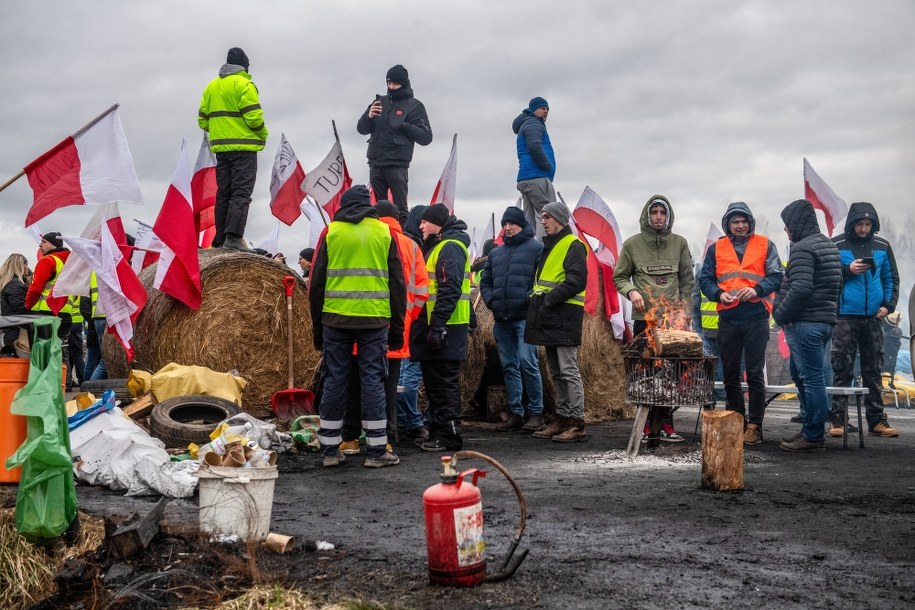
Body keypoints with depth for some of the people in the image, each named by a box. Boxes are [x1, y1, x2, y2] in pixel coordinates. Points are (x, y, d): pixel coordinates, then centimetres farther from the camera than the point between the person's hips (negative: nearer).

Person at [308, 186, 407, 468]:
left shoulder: (330, 232, 7)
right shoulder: (384, 233, 7)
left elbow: (316, 283, 7)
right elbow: (397, 284, 6)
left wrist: (317, 326, 14)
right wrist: (397, 328, 11)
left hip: (335, 319, 1)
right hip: (374, 320, -1)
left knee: (335, 381, 6)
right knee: (373, 381, 2)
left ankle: (330, 450, 11)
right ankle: (376, 450, 3)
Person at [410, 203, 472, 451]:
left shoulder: (450, 247, -13)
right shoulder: (437, 246, 21)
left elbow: (449, 290, -23)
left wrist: (437, 326, -26)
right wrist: (428, 327, 21)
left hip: (446, 328, -11)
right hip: (435, 327, 11)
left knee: (445, 383, -6)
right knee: (434, 382, 14)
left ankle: (449, 436, 0)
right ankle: (437, 433, 22)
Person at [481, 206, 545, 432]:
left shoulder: (535, 248, 0)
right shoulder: (495, 253, 20)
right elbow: (485, 281, 24)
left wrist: (530, 299, -16)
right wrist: (491, 301, 7)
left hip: (525, 318, -7)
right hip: (501, 320, 7)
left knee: (527, 363, -12)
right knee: (509, 366, 8)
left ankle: (536, 412, -3)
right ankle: (515, 413, 14)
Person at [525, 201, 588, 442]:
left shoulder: (573, 246, -8)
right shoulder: (548, 246, 21)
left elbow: (576, 280, -18)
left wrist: (550, 298, -19)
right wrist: (537, 297, 10)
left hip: (565, 317, -10)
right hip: (549, 317, 10)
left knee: (568, 371, -9)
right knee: (556, 372, 12)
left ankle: (577, 424, -7)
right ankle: (562, 418, 19)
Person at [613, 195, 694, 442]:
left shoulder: (679, 243, 9)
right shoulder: (632, 244, 4)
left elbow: (687, 281, 11)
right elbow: (619, 277, 9)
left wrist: (684, 312, 3)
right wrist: (631, 292, -11)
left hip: (673, 319, 1)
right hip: (643, 318, -1)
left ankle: (666, 424, 6)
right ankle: (646, 424, 6)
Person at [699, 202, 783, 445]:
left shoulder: (765, 245, 7)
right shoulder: (716, 249, 12)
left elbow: (776, 276, 0)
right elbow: (705, 279, 8)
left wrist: (757, 290, -18)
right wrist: (719, 294, -10)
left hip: (756, 318, -3)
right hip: (728, 319, 3)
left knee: (755, 374, -3)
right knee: (730, 375, 8)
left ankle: (754, 426, 2)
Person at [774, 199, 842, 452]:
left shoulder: (802, 248, -14)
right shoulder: (828, 245, 18)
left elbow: (800, 289, -24)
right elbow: (836, 283, 22)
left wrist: (781, 314, -11)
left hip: (805, 324, -10)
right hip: (825, 319, 10)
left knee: (811, 379, -6)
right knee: (801, 375, 18)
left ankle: (813, 436, -2)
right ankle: (810, 429, 24)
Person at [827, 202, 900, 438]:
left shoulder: (882, 246, 9)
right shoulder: (836, 245, -2)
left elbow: (891, 278, 13)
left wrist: (889, 305, 0)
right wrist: (847, 270, -16)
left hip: (873, 318, 3)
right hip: (845, 317, -3)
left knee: (874, 371, 7)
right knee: (842, 370, -2)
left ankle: (877, 420, 12)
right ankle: (837, 420, 1)